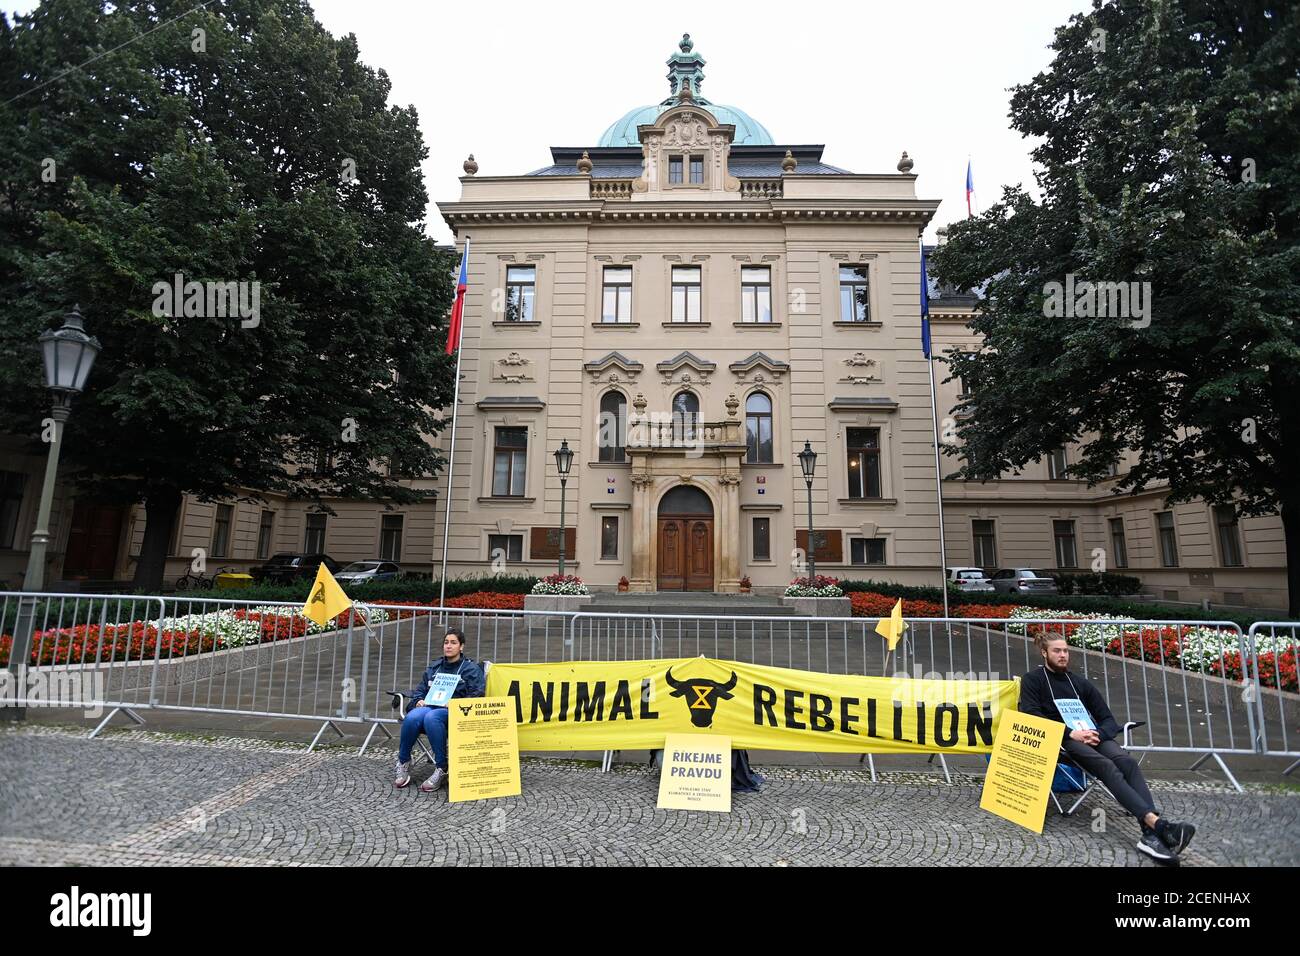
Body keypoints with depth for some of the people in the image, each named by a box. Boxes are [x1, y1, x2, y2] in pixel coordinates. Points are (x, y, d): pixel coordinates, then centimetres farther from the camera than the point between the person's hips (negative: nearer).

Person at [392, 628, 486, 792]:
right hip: (429, 707, 4)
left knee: (431, 717, -38)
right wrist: (418, 701, 1)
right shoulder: (434, 668, 26)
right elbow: (419, 690, 24)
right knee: (412, 717, -32)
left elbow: (476, 697, -2)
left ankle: (441, 769, -28)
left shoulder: (471, 669, 9)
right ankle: (403, 763, -12)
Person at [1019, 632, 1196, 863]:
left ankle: (1151, 834, -42)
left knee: (1127, 762, -28)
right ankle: (1158, 823, -45)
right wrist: (1071, 733, -18)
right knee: (1107, 766, -31)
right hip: (1061, 739, -4)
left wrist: (1098, 734, -7)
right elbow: (1031, 716, -6)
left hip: (1093, 736, 4)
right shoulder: (1033, 680, 8)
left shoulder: (1080, 683, 23)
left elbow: (1108, 719, 17)